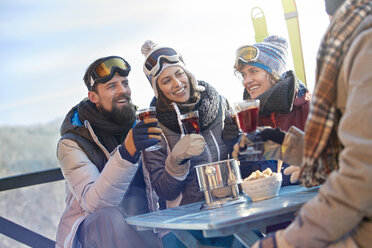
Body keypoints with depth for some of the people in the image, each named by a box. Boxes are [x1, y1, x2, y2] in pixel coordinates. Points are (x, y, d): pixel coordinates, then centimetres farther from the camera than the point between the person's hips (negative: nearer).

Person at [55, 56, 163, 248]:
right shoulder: (72, 144, -7)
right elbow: (93, 203, -25)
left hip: (139, 232, 3)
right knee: (111, 218, -34)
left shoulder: (139, 128, 8)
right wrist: (126, 152, -36)